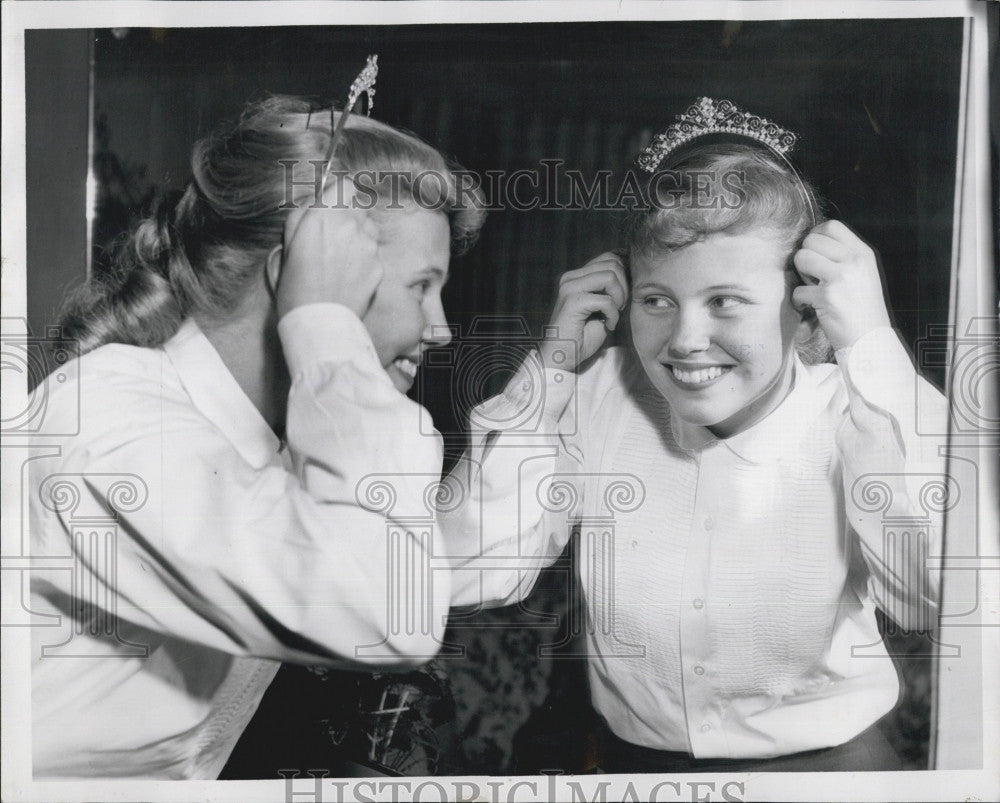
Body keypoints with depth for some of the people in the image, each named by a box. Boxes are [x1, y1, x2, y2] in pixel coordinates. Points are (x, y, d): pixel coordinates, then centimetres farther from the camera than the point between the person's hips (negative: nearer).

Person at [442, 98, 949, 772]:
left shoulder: (859, 413, -13)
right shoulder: (597, 394, -8)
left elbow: (933, 597, -28)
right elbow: (471, 576, -12)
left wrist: (871, 349, -27)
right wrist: (551, 369, -15)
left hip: (826, 760, -1)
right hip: (630, 756, 2)